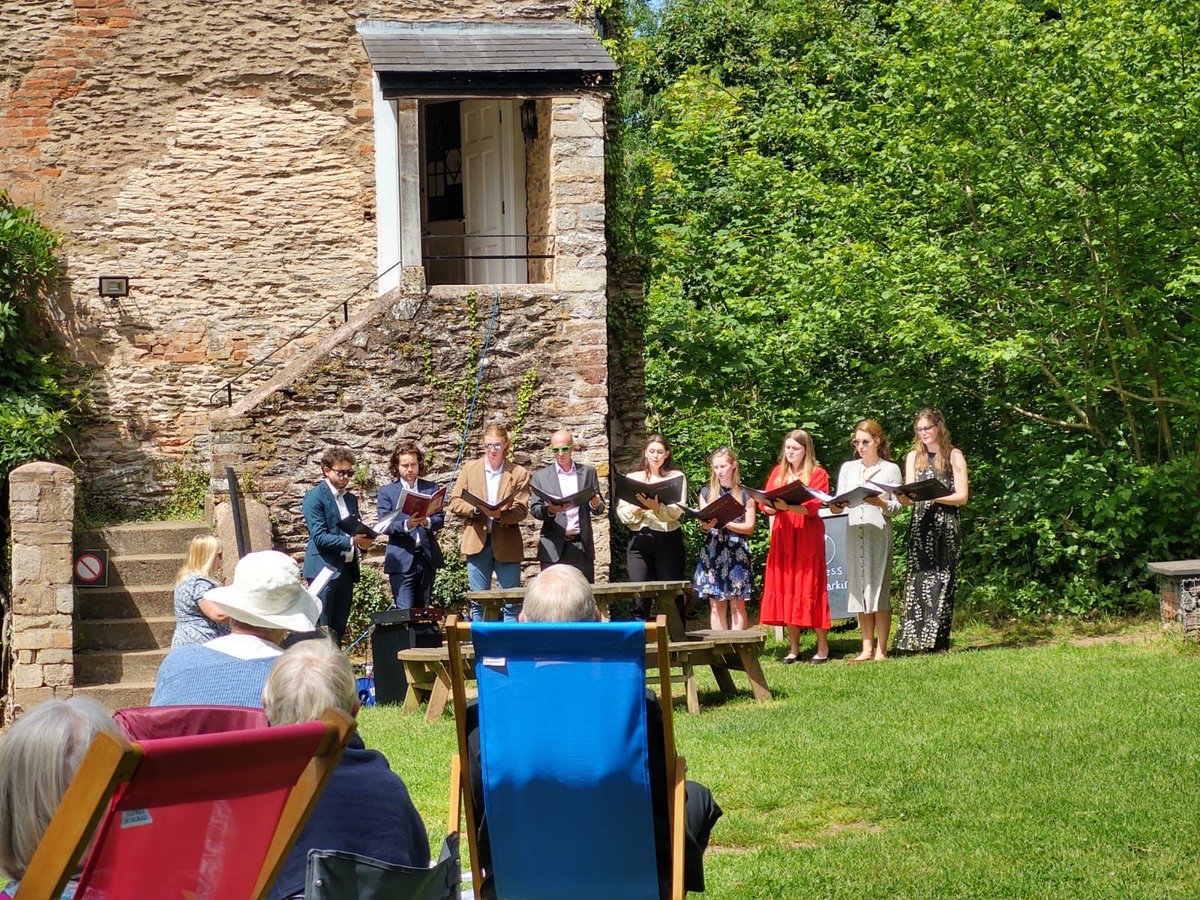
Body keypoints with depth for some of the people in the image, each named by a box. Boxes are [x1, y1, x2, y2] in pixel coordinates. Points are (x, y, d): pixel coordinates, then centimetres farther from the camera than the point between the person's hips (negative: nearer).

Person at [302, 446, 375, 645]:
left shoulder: (350, 499, 17)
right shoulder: (315, 497, -6)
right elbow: (319, 537, -14)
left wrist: (363, 542, 0)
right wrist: (351, 541, -24)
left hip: (346, 568, 7)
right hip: (324, 569, -7)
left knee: (339, 629, 7)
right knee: (320, 630, -9)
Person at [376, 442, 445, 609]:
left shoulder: (431, 488, 11)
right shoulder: (386, 492, 5)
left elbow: (440, 519, 3)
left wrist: (427, 522, -20)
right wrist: (406, 525, -23)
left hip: (428, 557, 3)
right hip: (402, 560, -3)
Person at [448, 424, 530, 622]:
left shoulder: (518, 473, 2)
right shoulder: (470, 469, 9)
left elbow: (521, 511, -4)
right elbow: (454, 503, 6)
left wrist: (500, 515, -23)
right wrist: (477, 508, -13)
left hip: (507, 544, -2)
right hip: (477, 541, 2)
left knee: (512, 603, 0)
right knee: (478, 602, 5)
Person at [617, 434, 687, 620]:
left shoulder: (677, 477, 6)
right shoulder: (632, 477, 13)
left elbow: (676, 512, -7)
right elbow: (621, 513, 7)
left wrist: (657, 508, -25)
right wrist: (636, 509, -13)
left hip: (668, 540, -2)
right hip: (639, 540, 2)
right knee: (639, 595, -1)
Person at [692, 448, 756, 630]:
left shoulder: (745, 494, 5)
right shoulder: (706, 492, 13)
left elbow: (749, 527, 1)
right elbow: (702, 525, 11)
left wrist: (724, 523, -12)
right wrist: (706, 525, -13)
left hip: (737, 552, -2)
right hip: (712, 552, 2)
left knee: (737, 605, -5)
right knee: (716, 606, 1)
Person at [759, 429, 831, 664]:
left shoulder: (817, 474, -1)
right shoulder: (778, 472, 13)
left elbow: (813, 507, -14)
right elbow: (766, 505, 9)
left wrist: (788, 507, -30)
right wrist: (770, 506, -14)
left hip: (807, 537, -5)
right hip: (782, 536, 5)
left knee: (809, 589, -6)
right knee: (785, 588, 3)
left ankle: (823, 647, 0)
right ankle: (793, 648, 9)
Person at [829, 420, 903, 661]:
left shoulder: (891, 469, 6)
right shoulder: (848, 468, 16)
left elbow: (897, 507, 1)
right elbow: (839, 503, 12)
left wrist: (880, 503, -18)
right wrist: (835, 507, -10)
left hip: (879, 532, -4)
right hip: (853, 532, 4)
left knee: (880, 589, -6)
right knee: (859, 589, 3)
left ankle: (881, 649, -4)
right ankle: (867, 648, 7)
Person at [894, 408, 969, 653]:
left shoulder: (954, 456, 2)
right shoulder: (914, 457, 15)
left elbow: (962, 496, -3)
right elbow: (908, 499, 11)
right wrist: (902, 496, -12)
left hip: (946, 525, -3)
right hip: (920, 524, 4)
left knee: (941, 578, -7)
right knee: (918, 578, -5)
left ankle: (937, 640, -7)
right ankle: (915, 638, -7)